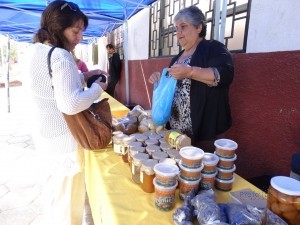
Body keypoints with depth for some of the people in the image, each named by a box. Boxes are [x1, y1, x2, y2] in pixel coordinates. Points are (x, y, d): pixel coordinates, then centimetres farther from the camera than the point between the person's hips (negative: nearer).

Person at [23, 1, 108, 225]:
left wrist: (83, 76, 9)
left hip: (46, 134, 10)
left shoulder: (36, 50, 6)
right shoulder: (60, 56, -22)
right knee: (68, 198, 8)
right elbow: (70, 104, -32)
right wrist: (98, 88, -17)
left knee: (54, 187, 28)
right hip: (64, 138, -10)